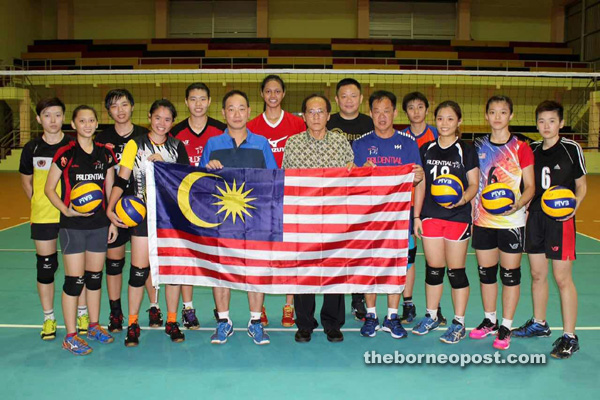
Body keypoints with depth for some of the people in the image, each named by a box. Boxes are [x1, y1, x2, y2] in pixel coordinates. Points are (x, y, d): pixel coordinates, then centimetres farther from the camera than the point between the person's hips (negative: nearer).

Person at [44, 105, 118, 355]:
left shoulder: (105, 154, 5)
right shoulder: (66, 154, -6)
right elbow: (49, 189, -3)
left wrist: (113, 221, 9)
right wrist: (66, 210, -18)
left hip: (99, 224, 4)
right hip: (72, 225, -4)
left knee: (95, 276, 13)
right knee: (74, 280, -2)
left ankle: (94, 326, 29)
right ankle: (70, 336, 8)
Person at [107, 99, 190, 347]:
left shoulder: (177, 147, 7)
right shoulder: (135, 145, 3)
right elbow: (121, 179, 0)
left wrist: (163, 162, -14)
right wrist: (110, 208, -11)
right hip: (143, 214, -1)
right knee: (139, 270, -1)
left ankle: (172, 322, 18)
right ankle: (133, 324, 13)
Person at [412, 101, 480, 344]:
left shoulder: (466, 151, -2)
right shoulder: (426, 150, 8)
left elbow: (473, 184, -3)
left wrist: (463, 199, -24)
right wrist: (416, 216, 6)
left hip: (458, 216, -3)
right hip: (430, 215, 3)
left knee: (456, 271, 2)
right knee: (433, 269, 10)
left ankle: (458, 324, 15)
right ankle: (431, 317, 26)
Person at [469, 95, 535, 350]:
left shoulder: (521, 147, -3)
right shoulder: (478, 146, 7)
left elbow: (530, 186, -4)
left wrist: (517, 205, -22)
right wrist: (469, 212, 5)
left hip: (511, 221, -3)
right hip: (483, 221, 4)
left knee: (510, 273, 4)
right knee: (485, 271, 12)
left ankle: (505, 327, 17)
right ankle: (489, 321, 29)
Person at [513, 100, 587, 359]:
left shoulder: (572, 149, -5)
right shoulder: (532, 150, 9)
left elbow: (581, 185, 0)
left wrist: (573, 206, -18)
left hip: (561, 219, -5)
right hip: (535, 217, 5)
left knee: (562, 278, -4)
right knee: (537, 274, 13)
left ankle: (569, 337, 6)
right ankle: (539, 324, 30)